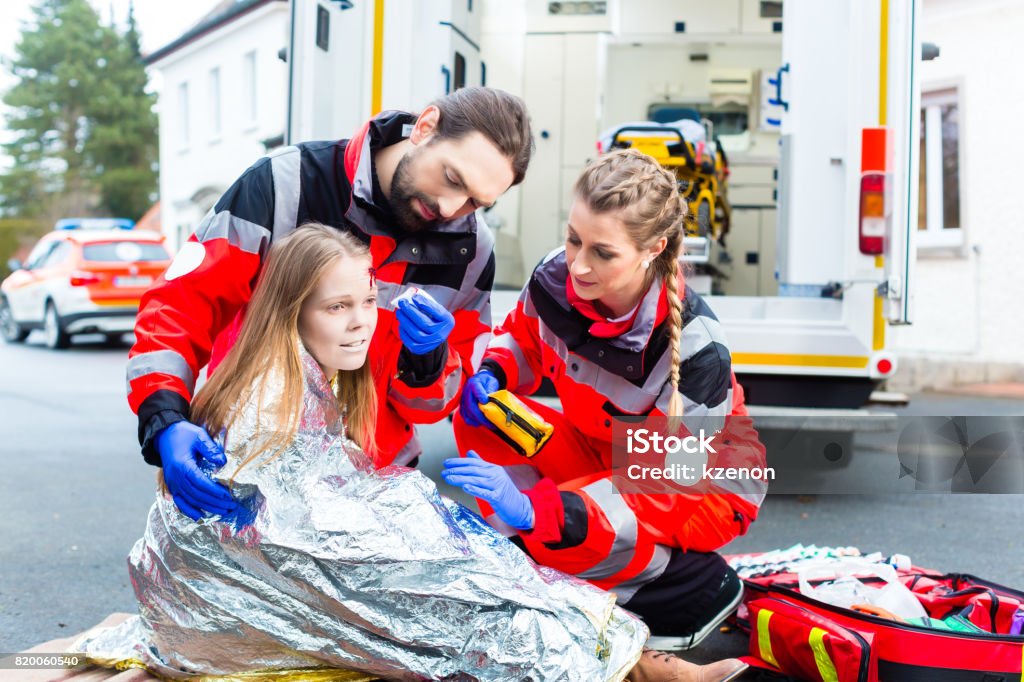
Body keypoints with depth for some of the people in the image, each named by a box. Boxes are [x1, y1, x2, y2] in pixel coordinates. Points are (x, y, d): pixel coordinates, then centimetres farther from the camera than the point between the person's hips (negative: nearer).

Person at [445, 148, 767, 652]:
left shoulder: (694, 347, -33)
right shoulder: (556, 278, -18)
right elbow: (522, 341, 5)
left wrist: (534, 508, -42)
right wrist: (489, 376, -21)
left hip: (705, 491, -6)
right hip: (604, 453, 6)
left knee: (556, 532, -33)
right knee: (478, 422, -16)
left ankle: (701, 586, -7)